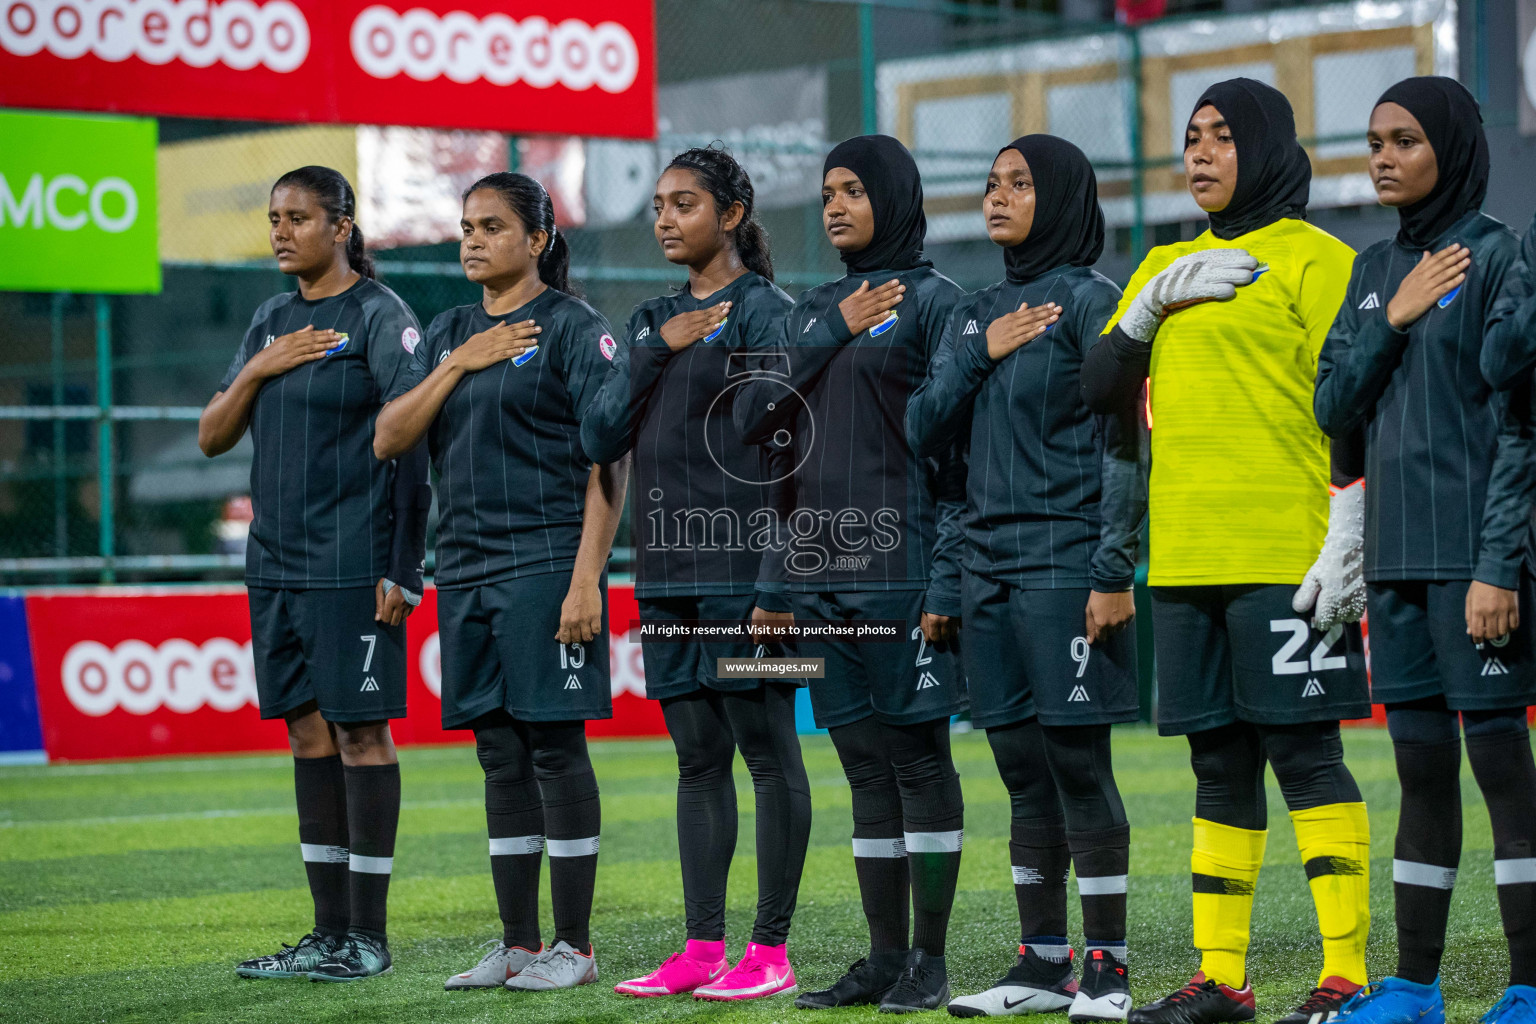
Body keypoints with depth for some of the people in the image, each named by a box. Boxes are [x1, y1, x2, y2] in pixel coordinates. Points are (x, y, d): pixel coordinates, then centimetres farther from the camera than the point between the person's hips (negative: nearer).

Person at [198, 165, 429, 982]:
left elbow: (416, 446, -10)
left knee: (360, 730, -4)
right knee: (307, 732, 8)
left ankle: (369, 936, 0)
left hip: (353, 567, -7)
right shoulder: (272, 320, 15)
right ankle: (329, 932, 13)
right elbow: (211, 439, 14)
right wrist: (257, 370, -4)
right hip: (277, 562, 7)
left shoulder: (379, 317, -6)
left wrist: (404, 570, -15)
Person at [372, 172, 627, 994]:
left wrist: (587, 579, -17)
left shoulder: (572, 328, -4)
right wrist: (459, 365, -4)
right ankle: (517, 943, 15)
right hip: (466, 570, 6)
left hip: (546, 563, -6)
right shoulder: (448, 333, 16)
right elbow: (388, 439, 7)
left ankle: (575, 946, 1)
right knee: (499, 755, 9)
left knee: (554, 744, -5)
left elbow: (608, 463, -9)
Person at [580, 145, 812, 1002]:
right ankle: (704, 945, 12)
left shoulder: (763, 311, -4)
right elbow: (600, 437, 8)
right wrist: (659, 349, -4)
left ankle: (772, 949, -1)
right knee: (698, 754, 9)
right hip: (668, 569, 7)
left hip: (740, 566, -7)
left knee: (767, 748, -3)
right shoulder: (652, 321, 17)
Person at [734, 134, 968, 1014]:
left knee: (917, 752, -3)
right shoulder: (813, 310, 18)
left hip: (899, 567, -6)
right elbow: (754, 415, 7)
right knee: (865, 761, 8)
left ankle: (930, 960, 1)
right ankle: (885, 957, 12)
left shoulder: (933, 300, -2)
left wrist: (947, 580, -15)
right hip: (822, 570, 6)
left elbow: (960, 451, -9)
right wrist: (831, 333, -2)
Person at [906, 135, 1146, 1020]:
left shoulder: (1088, 301, -4)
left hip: (1067, 568, -7)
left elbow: (1124, 443, -10)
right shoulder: (977, 314, 17)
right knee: (1023, 772, 8)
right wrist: (979, 355, -4)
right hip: (991, 570, 7)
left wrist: (1115, 572, -16)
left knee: (1079, 764, -6)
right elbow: (924, 431, 10)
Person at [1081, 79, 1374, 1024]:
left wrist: (1349, 539, -16)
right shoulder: (1169, 265, 19)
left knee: (1303, 751, -9)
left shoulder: (1314, 260, -2)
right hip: (1186, 558, 7)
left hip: (1285, 558, -7)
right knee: (1220, 763, 9)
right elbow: (1099, 390, 14)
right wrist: (1154, 301, -1)